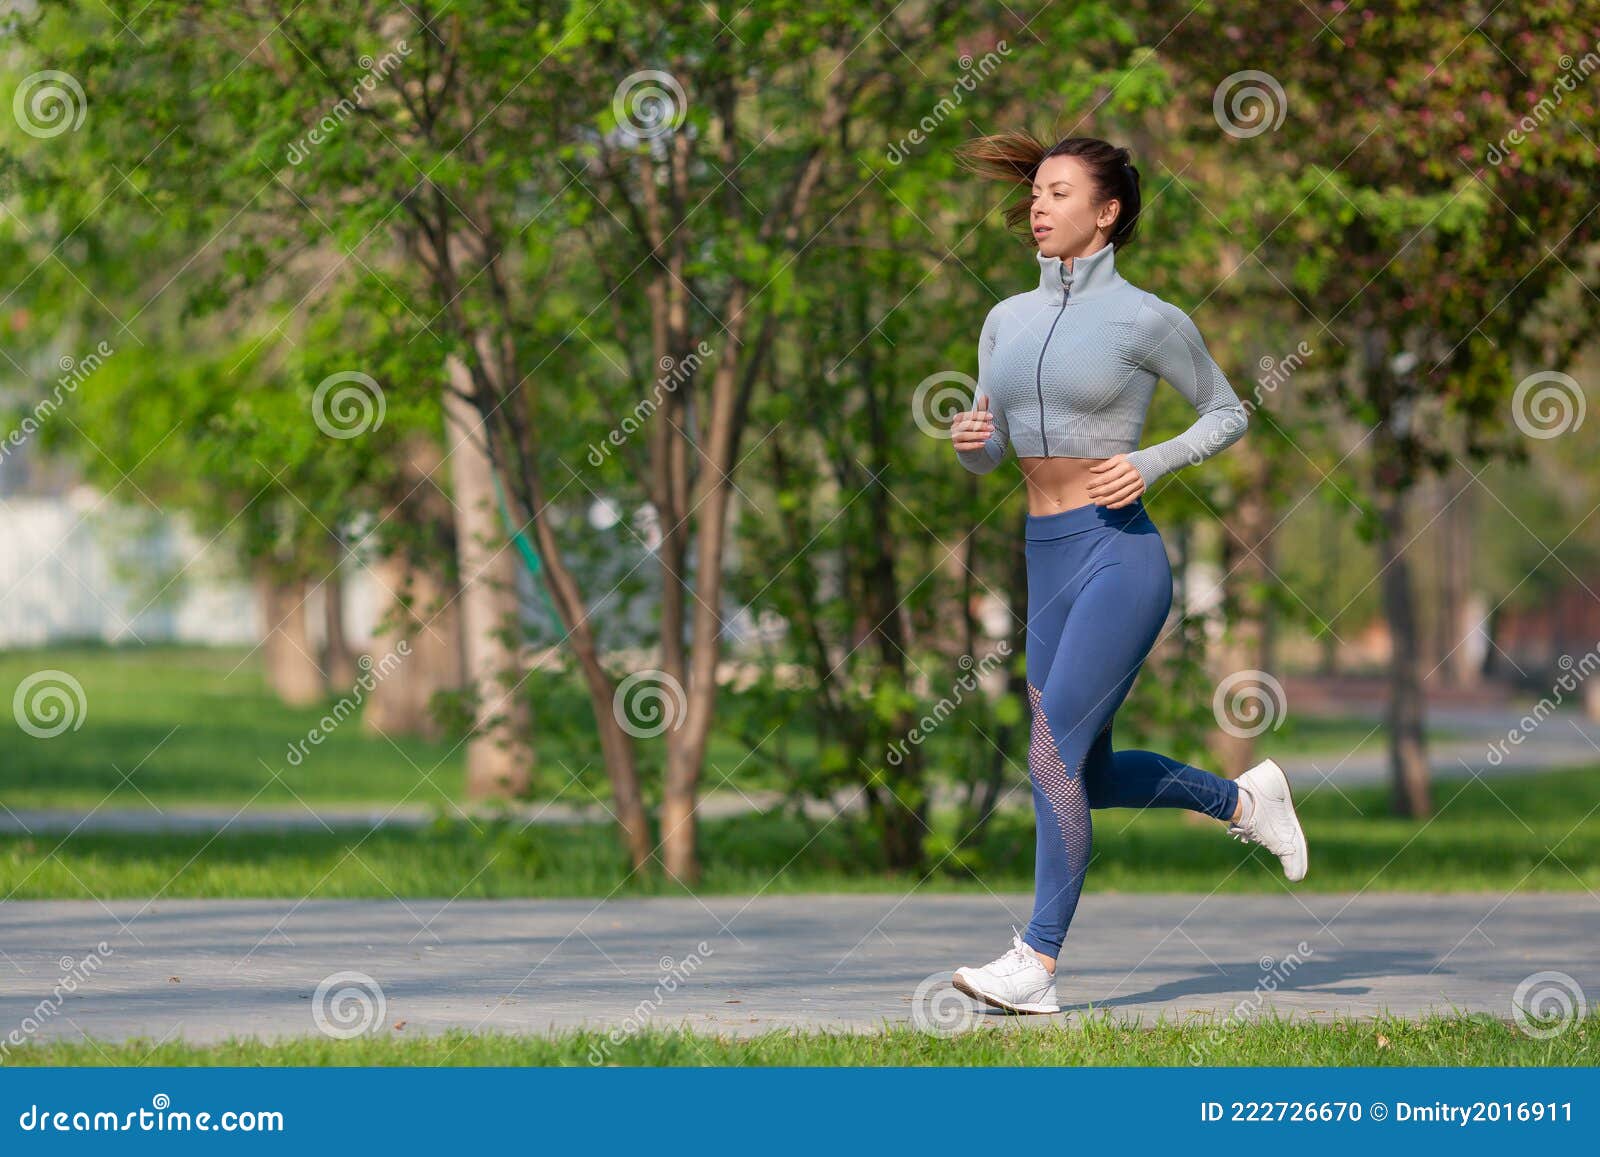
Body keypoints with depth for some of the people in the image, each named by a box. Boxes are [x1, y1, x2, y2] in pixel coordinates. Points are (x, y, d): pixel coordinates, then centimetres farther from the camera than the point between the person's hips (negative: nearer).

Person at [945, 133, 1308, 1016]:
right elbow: (986, 456, 19)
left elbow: (1228, 414, 5)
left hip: (1121, 554, -7)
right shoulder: (1008, 321, 12)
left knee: (1054, 751, -16)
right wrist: (967, 438, -5)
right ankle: (1243, 799, 37)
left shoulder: (1146, 319, -5)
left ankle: (1036, 963, -14)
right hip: (1047, 562, 7)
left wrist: (1150, 465, -10)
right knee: (1089, 776, 13)